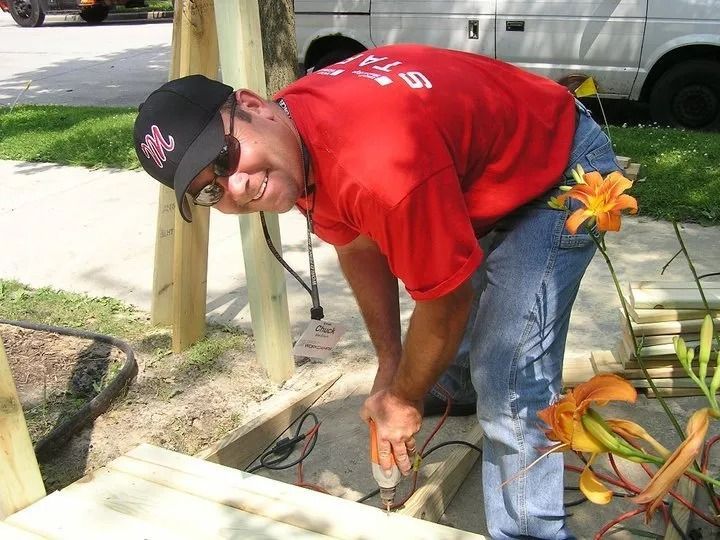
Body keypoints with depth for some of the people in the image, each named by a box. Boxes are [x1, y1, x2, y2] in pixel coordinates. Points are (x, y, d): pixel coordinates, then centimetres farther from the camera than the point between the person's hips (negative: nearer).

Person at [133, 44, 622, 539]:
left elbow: (448, 298, -27)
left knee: (510, 385, -16)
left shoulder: (380, 168, -41)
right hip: (481, 165, 9)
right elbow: (358, 245, 2)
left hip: (565, 169, -8)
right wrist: (391, 364, 3)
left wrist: (405, 400, -10)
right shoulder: (294, 142, -12)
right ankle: (459, 387, 59)